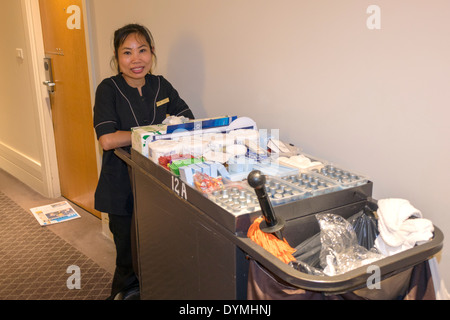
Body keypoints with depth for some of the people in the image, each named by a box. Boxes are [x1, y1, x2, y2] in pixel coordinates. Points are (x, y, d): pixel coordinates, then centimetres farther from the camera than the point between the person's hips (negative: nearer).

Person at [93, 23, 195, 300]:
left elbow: (190, 123, 3)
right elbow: (107, 140, -20)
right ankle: (123, 292, 32)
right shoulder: (109, 89, -9)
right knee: (130, 256, 6)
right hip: (123, 188, -3)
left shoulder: (161, 86, 3)